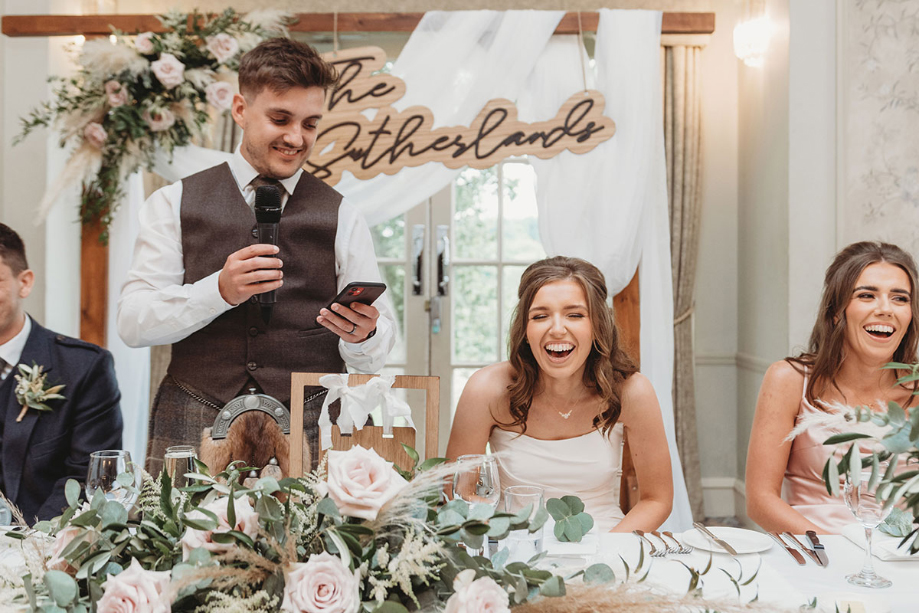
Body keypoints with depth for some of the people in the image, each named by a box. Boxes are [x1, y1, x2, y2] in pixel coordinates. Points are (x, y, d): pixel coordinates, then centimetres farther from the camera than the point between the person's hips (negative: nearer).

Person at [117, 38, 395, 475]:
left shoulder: (341, 217, 11)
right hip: (193, 431, 0)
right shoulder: (174, 204, 10)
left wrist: (364, 335, -16)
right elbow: (132, 322, 2)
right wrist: (218, 290, -14)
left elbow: (375, 355, 8)